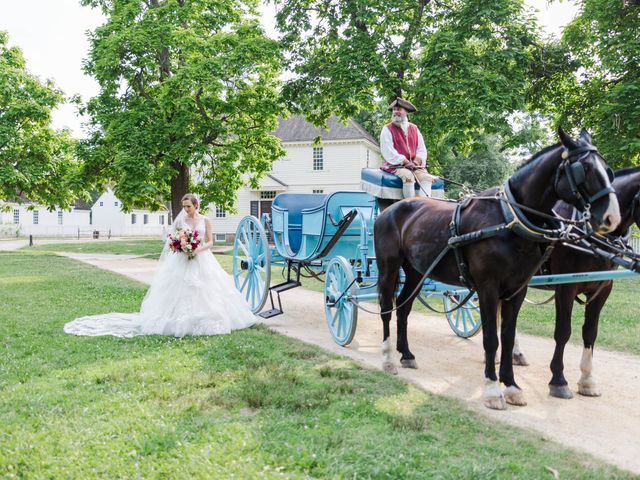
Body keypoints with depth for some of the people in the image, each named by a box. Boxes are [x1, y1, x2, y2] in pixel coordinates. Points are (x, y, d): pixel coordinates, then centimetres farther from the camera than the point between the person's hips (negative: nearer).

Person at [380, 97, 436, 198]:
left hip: (414, 164, 4)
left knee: (426, 177, -23)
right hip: (395, 165, -4)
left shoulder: (414, 128, 16)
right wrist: (406, 162, -15)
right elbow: (388, 152, -10)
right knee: (408, 176, -34)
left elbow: (421, 149, 14)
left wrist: (416, 161, -7)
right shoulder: (387, 129, 0)